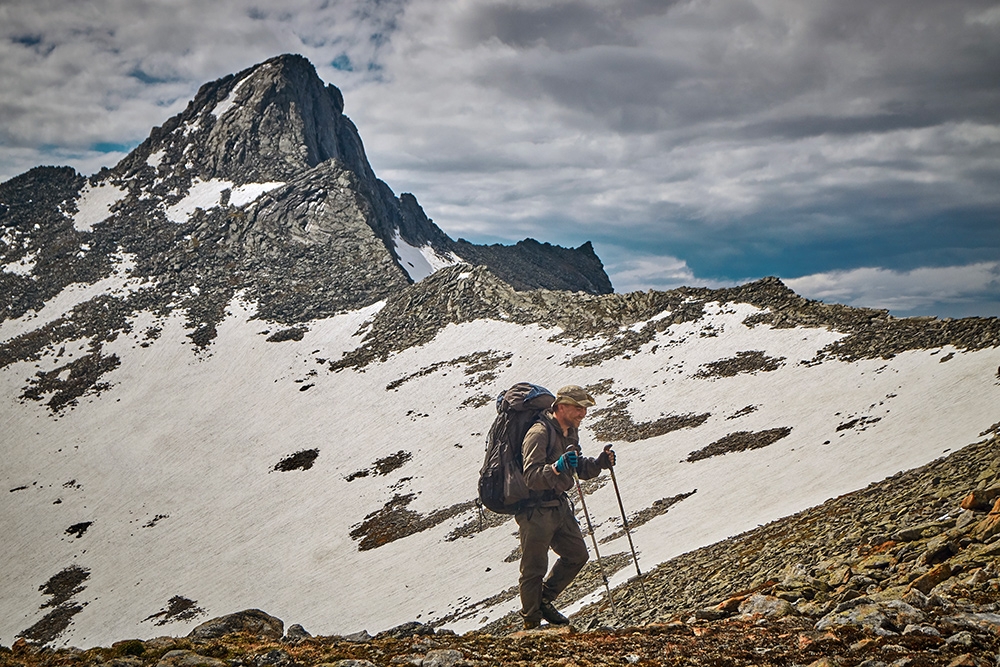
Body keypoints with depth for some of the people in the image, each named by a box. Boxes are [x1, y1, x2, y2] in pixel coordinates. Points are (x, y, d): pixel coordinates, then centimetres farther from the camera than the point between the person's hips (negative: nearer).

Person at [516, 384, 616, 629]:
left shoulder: (571, 432, 7)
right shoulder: (539, 433, -22)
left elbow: (578, 469, 17)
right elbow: (531, 476, -28)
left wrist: (598, 463, -2)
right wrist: (557, 467, -43)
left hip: (559, 505, 9)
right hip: (535, 510, -9)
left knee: (577, 555, 14)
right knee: (534, 568, 0)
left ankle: (543, 600, 30)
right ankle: (531, 621, 17)